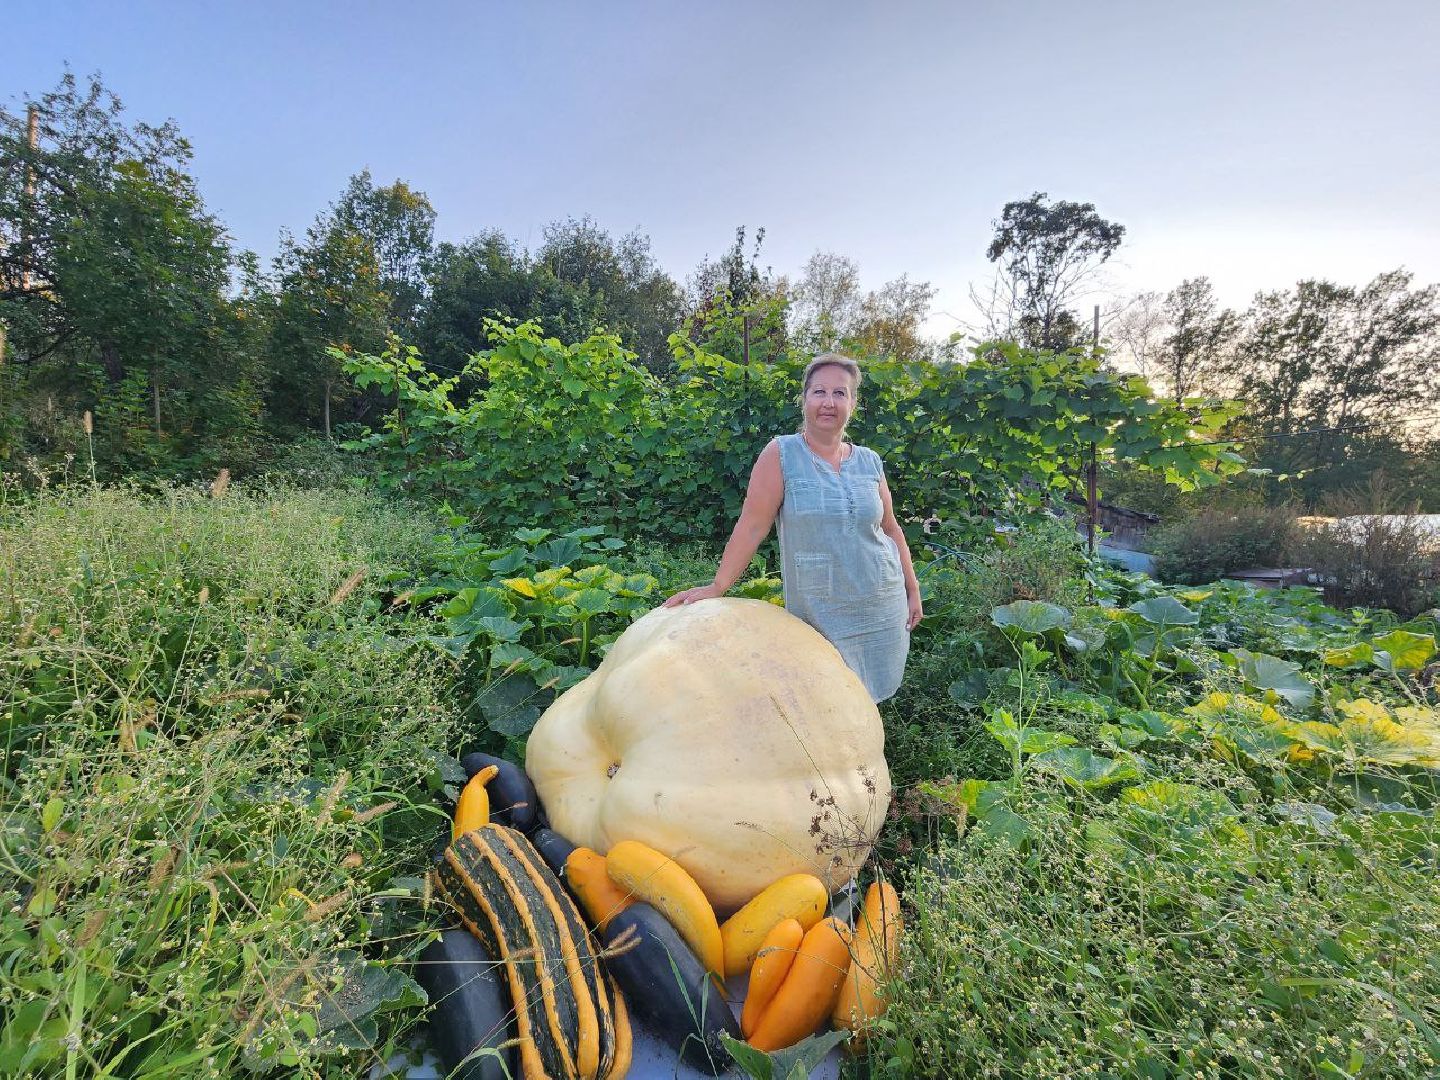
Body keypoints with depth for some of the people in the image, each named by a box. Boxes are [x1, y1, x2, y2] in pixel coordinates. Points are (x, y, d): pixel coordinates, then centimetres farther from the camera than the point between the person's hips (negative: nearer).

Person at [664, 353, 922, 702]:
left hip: (883, 607, 4)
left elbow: (890, 529, 14)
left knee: (868, 699, 11)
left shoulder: (870, 462, 5)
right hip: (821, 613, -4)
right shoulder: (781, 455, -8)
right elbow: (752, 527, -11)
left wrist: (913, 589, 14)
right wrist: (717, 587, -15)